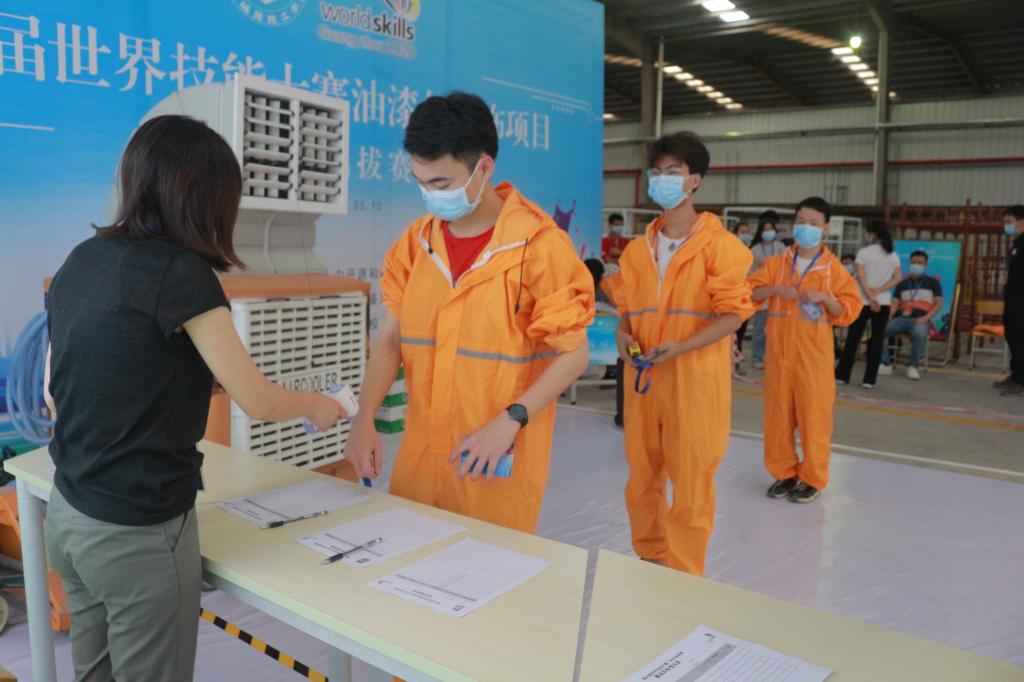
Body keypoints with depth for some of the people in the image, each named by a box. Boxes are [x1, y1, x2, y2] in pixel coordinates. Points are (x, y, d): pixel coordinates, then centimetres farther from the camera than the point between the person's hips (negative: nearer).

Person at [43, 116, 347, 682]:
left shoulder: (79, 262, 3)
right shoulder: (179, 272, -19)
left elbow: (55, 394, 12)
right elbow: (258, 402, -14)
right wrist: (316, 405, 6)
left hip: (67, 515, 7)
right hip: (139, 532, -7)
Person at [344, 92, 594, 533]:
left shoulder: (540, 246, -12)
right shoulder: (417, 242, 3)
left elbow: (573, 355, -9)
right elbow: (391, 337, 5)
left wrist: (510, 421, -19)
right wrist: (364, 419, -8)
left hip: (499, 460, -4)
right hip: (419, 452, 5)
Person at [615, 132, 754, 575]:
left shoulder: (719, 244, -5)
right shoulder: (637, 248, 11)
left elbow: (733, 313, -9)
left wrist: (679, 348, -21)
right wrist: (624, 334, -5)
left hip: (695, 376, -5)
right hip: (643, 374, 5)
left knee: (691, 479, 0)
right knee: (642, 475, 14)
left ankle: (684, 579, 15)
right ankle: (650, 558, 33)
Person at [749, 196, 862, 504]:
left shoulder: (833, 268, -1)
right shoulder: (776, 262, 7)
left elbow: (849, 311, -2)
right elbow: (750, 292, 0)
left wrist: (824, 297, -18)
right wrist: (775, 289, -16)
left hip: (813, 352, -3)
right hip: (778, 350, 3)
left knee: (813, 414, 1)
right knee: (777, 413, 8)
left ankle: (812, 478, 15)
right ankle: (784, 472, 23)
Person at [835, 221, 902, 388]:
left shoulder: (863, 252, -6)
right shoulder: (894, 256, 6)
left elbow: (861, 277, -12)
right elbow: (897, 278, -2)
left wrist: (871, 297, -12)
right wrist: (878, 290, -8)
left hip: (863, 301, -2)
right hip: (884, 303, 3)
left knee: (853, 339, 5)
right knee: (877, 340, 5)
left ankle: (842, 375, 9)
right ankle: (869, 379, 4)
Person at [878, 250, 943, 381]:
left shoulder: (933, 283, 12)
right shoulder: (902, 284, 19)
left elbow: (938, 304, 4)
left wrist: (926, 317, -15)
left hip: (920, 320, -3)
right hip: (902, 318, 3)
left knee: (919, 333, -40)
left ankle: (912, 366, -20)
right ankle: (886, 364, -15)